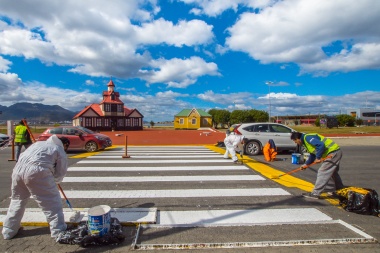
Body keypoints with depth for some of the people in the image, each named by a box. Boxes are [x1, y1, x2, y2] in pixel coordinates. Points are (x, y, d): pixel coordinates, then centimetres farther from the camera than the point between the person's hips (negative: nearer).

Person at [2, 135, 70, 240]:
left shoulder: (39, 143, 32)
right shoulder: (60, 151, 14)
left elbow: (22, 156, 31)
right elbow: (60, 173, 11)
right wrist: (53, 181, 32)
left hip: (18, 169, 7)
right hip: (37, 172, -6)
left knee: (17, 200, 26)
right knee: (52, 202, 5)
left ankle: (9, 230, 38)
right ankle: (59, 231, 10)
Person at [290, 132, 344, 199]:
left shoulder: (307, 137, -17)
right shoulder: (306, 141, 14)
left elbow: (321, 145, -29)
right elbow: (313, 154, 20)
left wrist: (318, 158, -21)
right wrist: (306, 164, 17)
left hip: (333, 152, -11)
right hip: (336, 152, 11)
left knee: (322, 172, -10)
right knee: (333, 172, 26)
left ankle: (315, 193, -8)